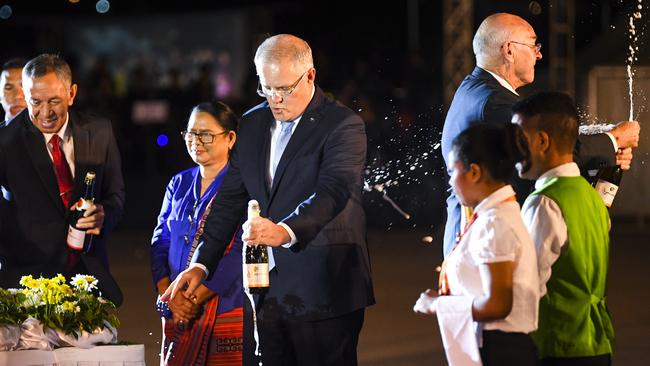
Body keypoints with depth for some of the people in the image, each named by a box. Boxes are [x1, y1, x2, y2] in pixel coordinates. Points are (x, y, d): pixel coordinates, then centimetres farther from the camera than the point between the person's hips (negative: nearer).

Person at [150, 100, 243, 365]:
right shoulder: (179, 184, 13)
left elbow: (240, 253, -13)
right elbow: (160, 244, 9)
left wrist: (195, 299, -17)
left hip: (226, 312, -5)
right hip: (176, 315, 5)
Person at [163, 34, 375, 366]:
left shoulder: (342, 125, -7)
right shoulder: (252, 124, 13)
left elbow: (334, 190, -23)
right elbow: (230, 199, 14)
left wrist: (286, 231, -40)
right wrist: (201, 264, 4)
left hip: (323, 292, -6)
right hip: (269, 294, 6)